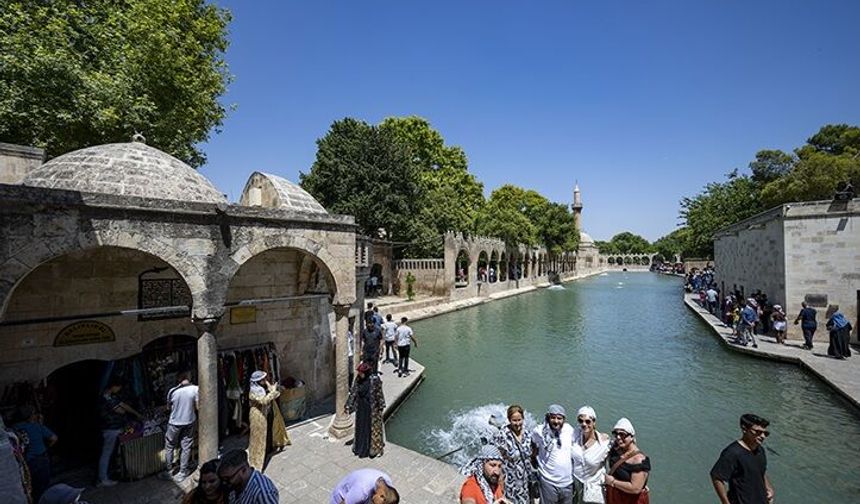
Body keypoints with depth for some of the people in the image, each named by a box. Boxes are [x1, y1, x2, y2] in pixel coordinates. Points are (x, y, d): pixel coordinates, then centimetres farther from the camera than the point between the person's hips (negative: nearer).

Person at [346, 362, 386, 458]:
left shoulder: (374, 380, -20)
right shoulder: (358, 379, -4)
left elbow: (379, 394, -15)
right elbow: (353, 392, 2)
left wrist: (381, 407, -12)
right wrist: (348, 406, 2)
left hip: (372, 408, -5)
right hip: (361, 407, 5)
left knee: (372, 427, 8)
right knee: (361, 426, 17)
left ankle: (373, 448, 24)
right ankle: (360, 447, 35)